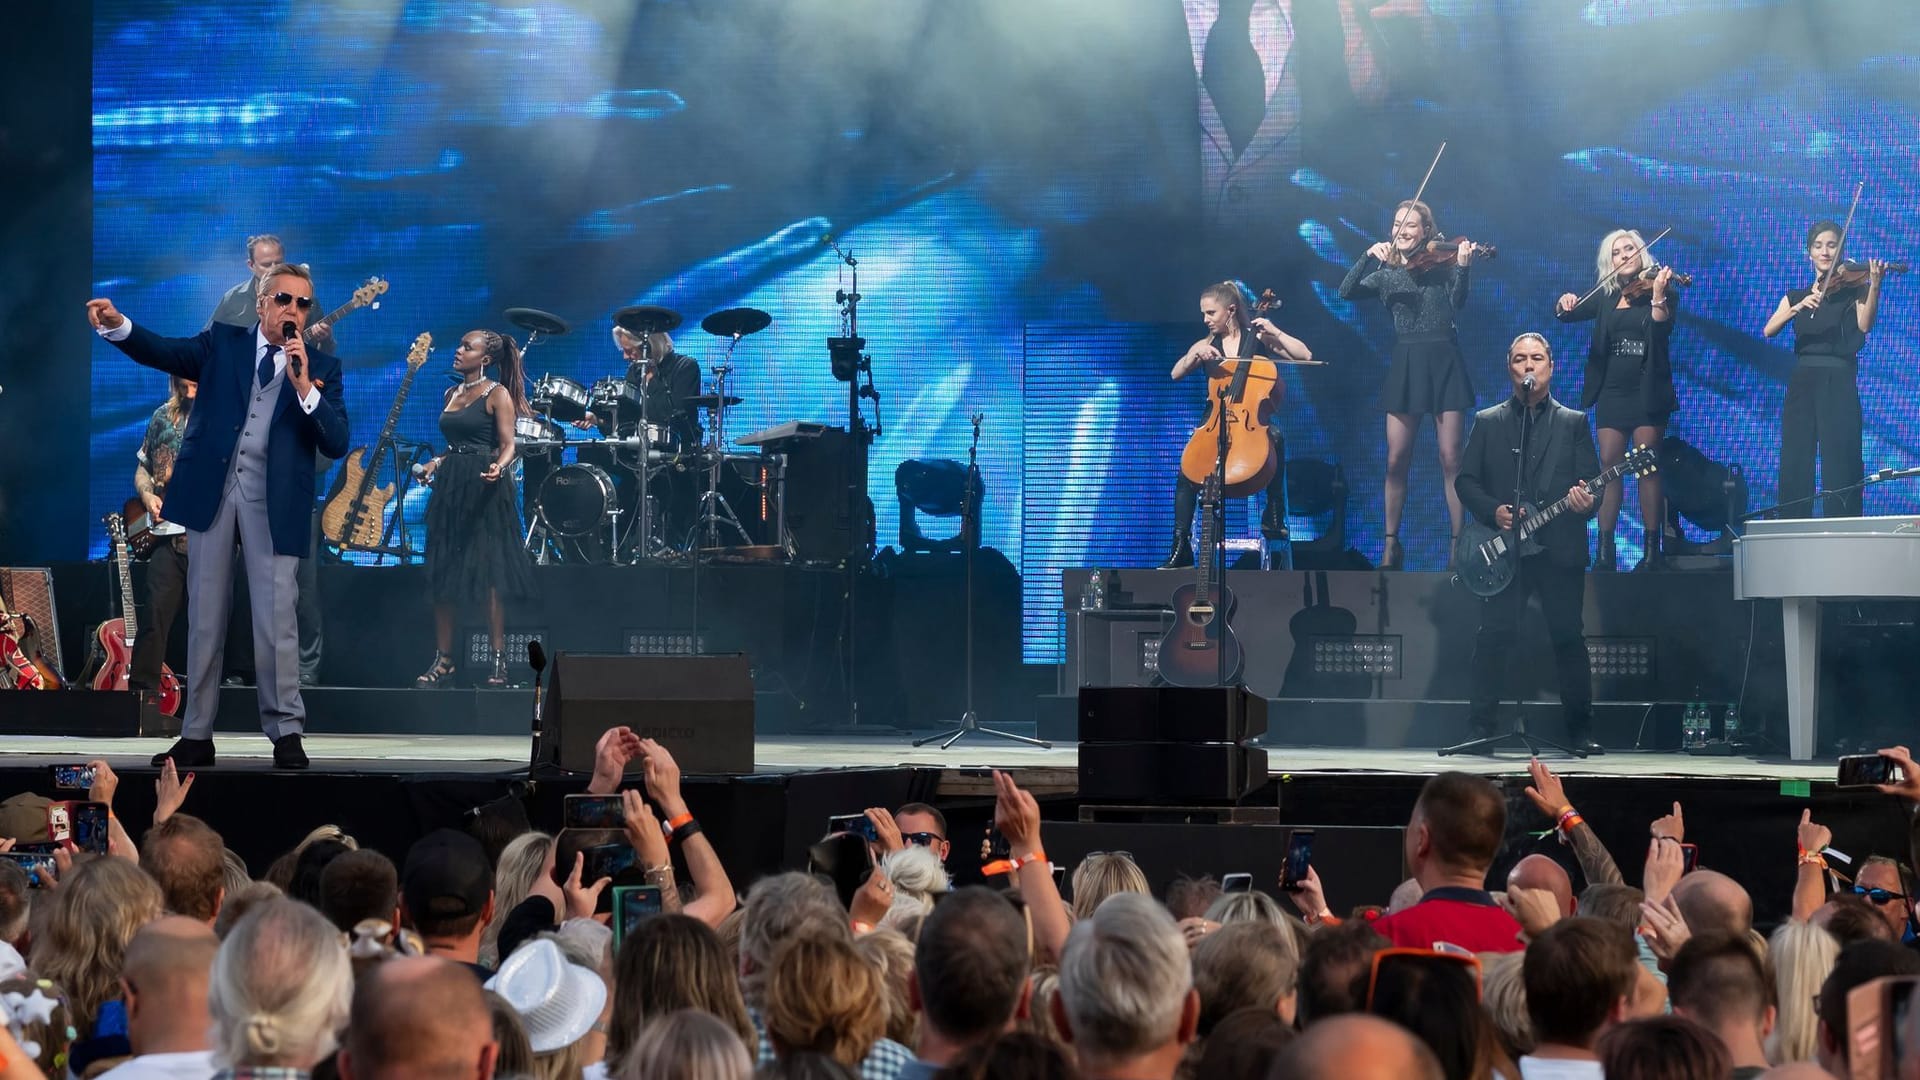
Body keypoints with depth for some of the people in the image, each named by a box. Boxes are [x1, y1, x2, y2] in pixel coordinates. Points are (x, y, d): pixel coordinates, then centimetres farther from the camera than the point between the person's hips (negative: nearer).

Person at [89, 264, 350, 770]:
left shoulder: (322, 367, 6)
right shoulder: (223, 344, 10)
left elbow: (336, 443, -3)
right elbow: (163, 351, -4)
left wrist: (304, 385, -15)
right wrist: (117, 325, -23)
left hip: (274, 502, -2)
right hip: (212, 492, 2)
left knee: (275, 618, -6)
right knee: (205, 617, 6)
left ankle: (286, 732, 2)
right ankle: (196, 736, 10)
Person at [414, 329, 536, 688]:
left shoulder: (497, 394, -4)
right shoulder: (452, 394, 16)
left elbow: (508, 446, -9)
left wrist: (498, 467, -28)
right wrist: (436, 463, 9)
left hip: (483, 489, -7)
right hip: (449, 485, 7)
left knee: (489, 573, -8)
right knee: (443, 574, 4)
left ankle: (498, 661, -6)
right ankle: (443, 661, 8)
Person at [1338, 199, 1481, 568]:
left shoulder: (1441, 262, 2)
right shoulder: (1387, 273, 10)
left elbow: (1458, 302, -12)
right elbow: (1346, 292, -3)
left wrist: (1462, 267, -28)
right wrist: (1369, 257, -15)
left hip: (1443, 363, -3)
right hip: (1405, 365, 3)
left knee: (1451, 459, -5)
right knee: (1396, 461, 1)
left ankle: (1458, 543, 0)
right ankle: (1391, 545, 10)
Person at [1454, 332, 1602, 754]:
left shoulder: (1573, 423, 12)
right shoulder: (1487, 422, 12)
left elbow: (1592, 482, 6)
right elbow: (1465, 480, 7)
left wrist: (1586, 502, -16)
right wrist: (1493, 511, -10)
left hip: (1560, 548, 0)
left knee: (1568, 636, 0)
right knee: (1495, 635, -6)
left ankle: (1580, 730, 6)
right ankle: (1481, 727, -1)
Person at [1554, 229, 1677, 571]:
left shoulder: (1661, 291, 0)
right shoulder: (1605, 296, 12)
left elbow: (1661, 330, -16)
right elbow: (1568, 314, 4)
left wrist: (1658, 296, -31)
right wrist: (1565, 305, -18)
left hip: (1646, 391, -3)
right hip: (1611, 391, 3)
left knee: (1647, 466, -5)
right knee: (1608, 465, -1)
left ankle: (1652, 548, -1)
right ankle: (1605, 549, 1)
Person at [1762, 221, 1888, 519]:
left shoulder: (1851, 289, 6)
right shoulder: (1795, 296, 16)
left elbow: (1865, 325, -14)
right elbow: (1769, 330, -1)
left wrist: (1874, 285, -29)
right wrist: (1798, 307, -19)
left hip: (1838, 382, -4)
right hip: (1802, 382, 4)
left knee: (1839, 464, -10)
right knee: (1795, 463, 0)